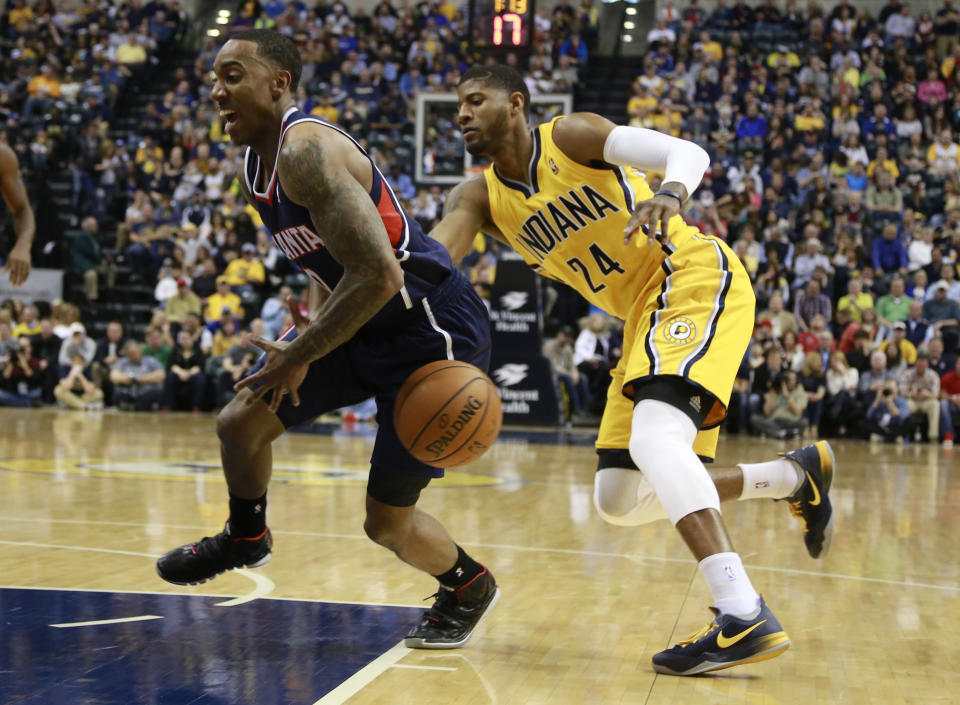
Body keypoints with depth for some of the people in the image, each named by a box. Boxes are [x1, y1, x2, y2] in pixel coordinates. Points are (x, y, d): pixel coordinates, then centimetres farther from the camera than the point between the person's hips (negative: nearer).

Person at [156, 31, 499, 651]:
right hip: (366, 324, 9)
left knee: (387, 522, -2)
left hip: (433, 332, -9)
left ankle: (468, 588, 27)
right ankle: (246, 539, 36)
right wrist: (310, 331, 6)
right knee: (240, 422, 8)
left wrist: (301, 357, -20)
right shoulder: (257, 164, 6)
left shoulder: (308, 152, -24)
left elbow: (377, 277, -31)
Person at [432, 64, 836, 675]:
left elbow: (689, 152, -18)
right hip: (643, 314, 9)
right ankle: (799, 475, 18)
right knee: (619, 503, 6)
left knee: (653, 434, -32)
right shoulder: (481, 198, 8)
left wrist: (669, 195, -41)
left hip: (695, 277, -8)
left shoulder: (570, 136, -7)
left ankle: (745, 616, -40)